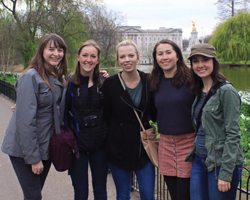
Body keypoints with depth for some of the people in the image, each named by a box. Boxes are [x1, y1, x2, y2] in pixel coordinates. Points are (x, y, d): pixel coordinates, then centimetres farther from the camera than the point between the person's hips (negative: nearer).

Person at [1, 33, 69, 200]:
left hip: (46, 147, 7)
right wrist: (33, 157, -19)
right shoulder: (31, 77, -15)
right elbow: (25, 120, -19)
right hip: (25, 149, -6)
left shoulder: (61, 78, 7)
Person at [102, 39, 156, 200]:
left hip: (144, 146, 1)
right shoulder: (110, 84, -6)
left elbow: (155, 112, 6)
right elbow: (106, 116, -2)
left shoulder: (148, 81, -2)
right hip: (118, 148, -1)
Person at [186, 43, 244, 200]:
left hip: (220, 163, -7)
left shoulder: (226, 91, -12)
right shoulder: (199, 92, 11)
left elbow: (233, 135, -15)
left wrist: (225, 173, -18)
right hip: (200, 160, 7)